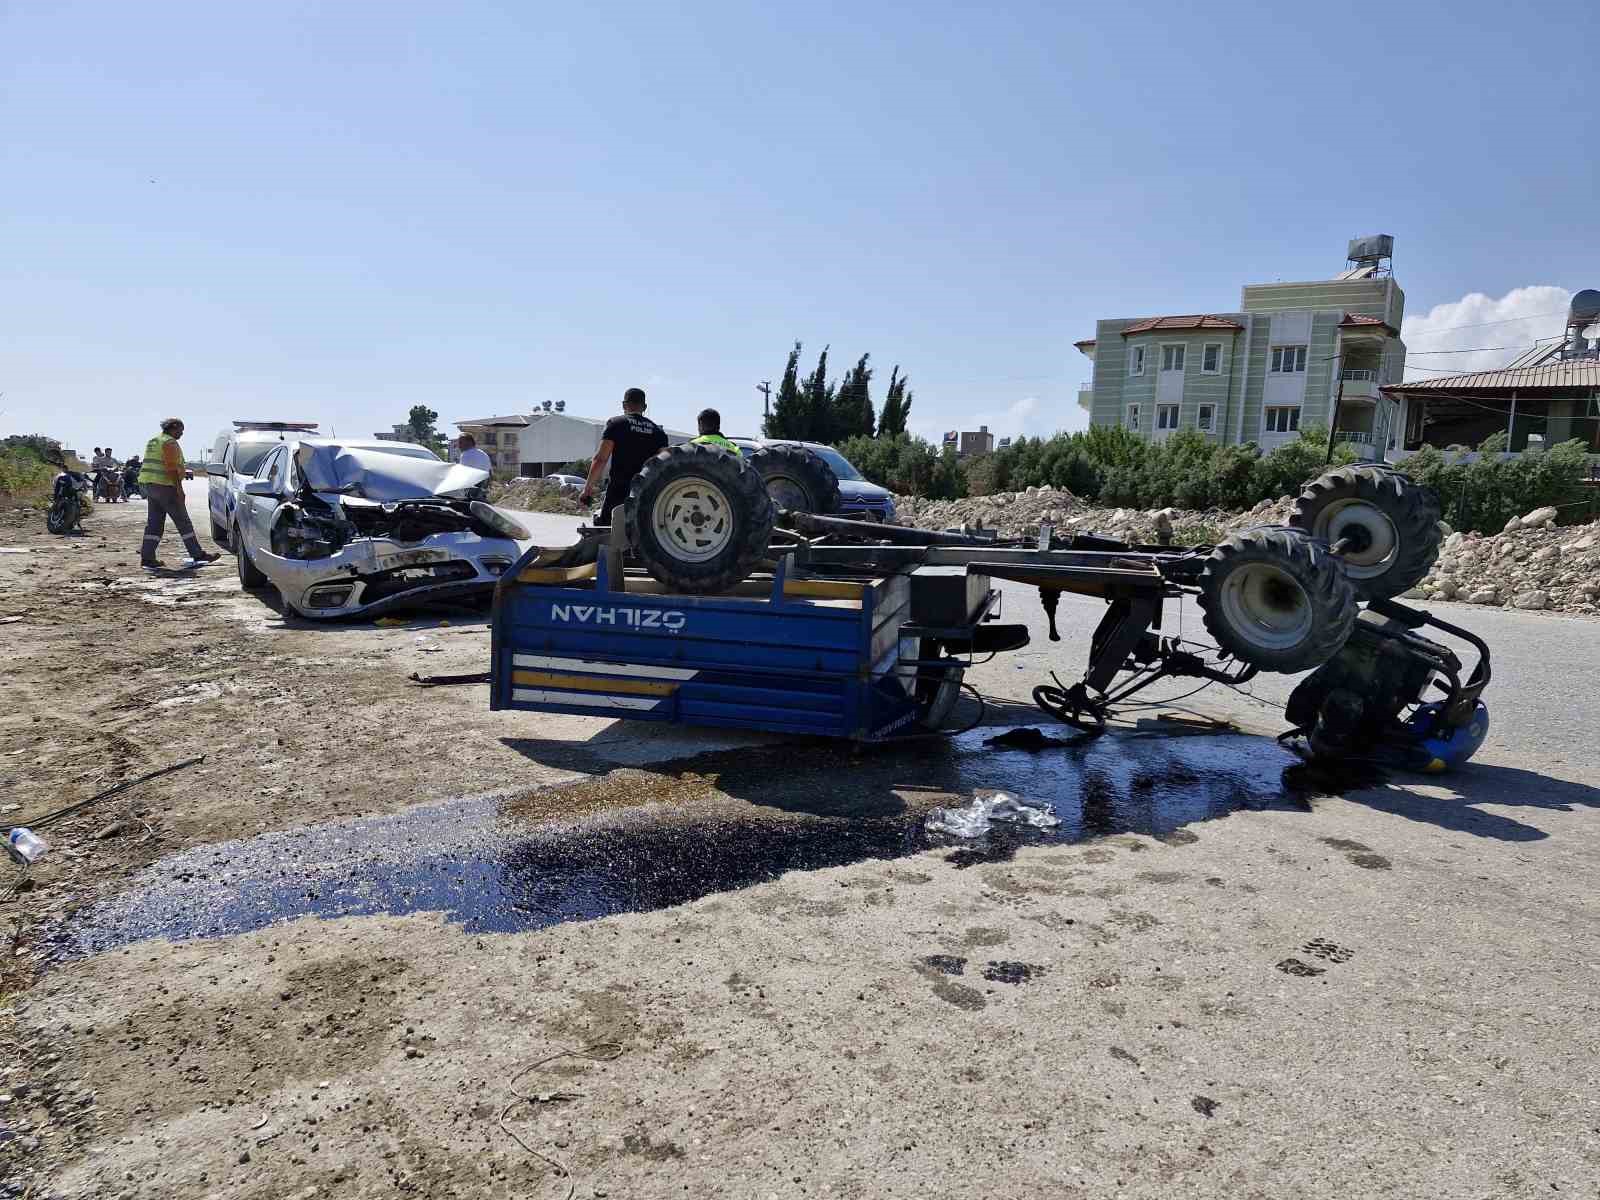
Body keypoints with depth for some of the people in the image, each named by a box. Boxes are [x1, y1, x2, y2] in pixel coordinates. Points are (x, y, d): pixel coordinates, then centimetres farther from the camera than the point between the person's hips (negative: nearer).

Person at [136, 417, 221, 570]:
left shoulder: (153, 441, 21)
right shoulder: (170, 442, -10)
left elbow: (152, 465, 23)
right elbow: (172, 467, -18)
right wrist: (179, 488, -19)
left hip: (149, 484, 10)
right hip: (165, 485, -10)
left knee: (154, 523, 8)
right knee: (183, 522, -5)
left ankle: (147, 558, 4)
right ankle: (198, 555, -3)